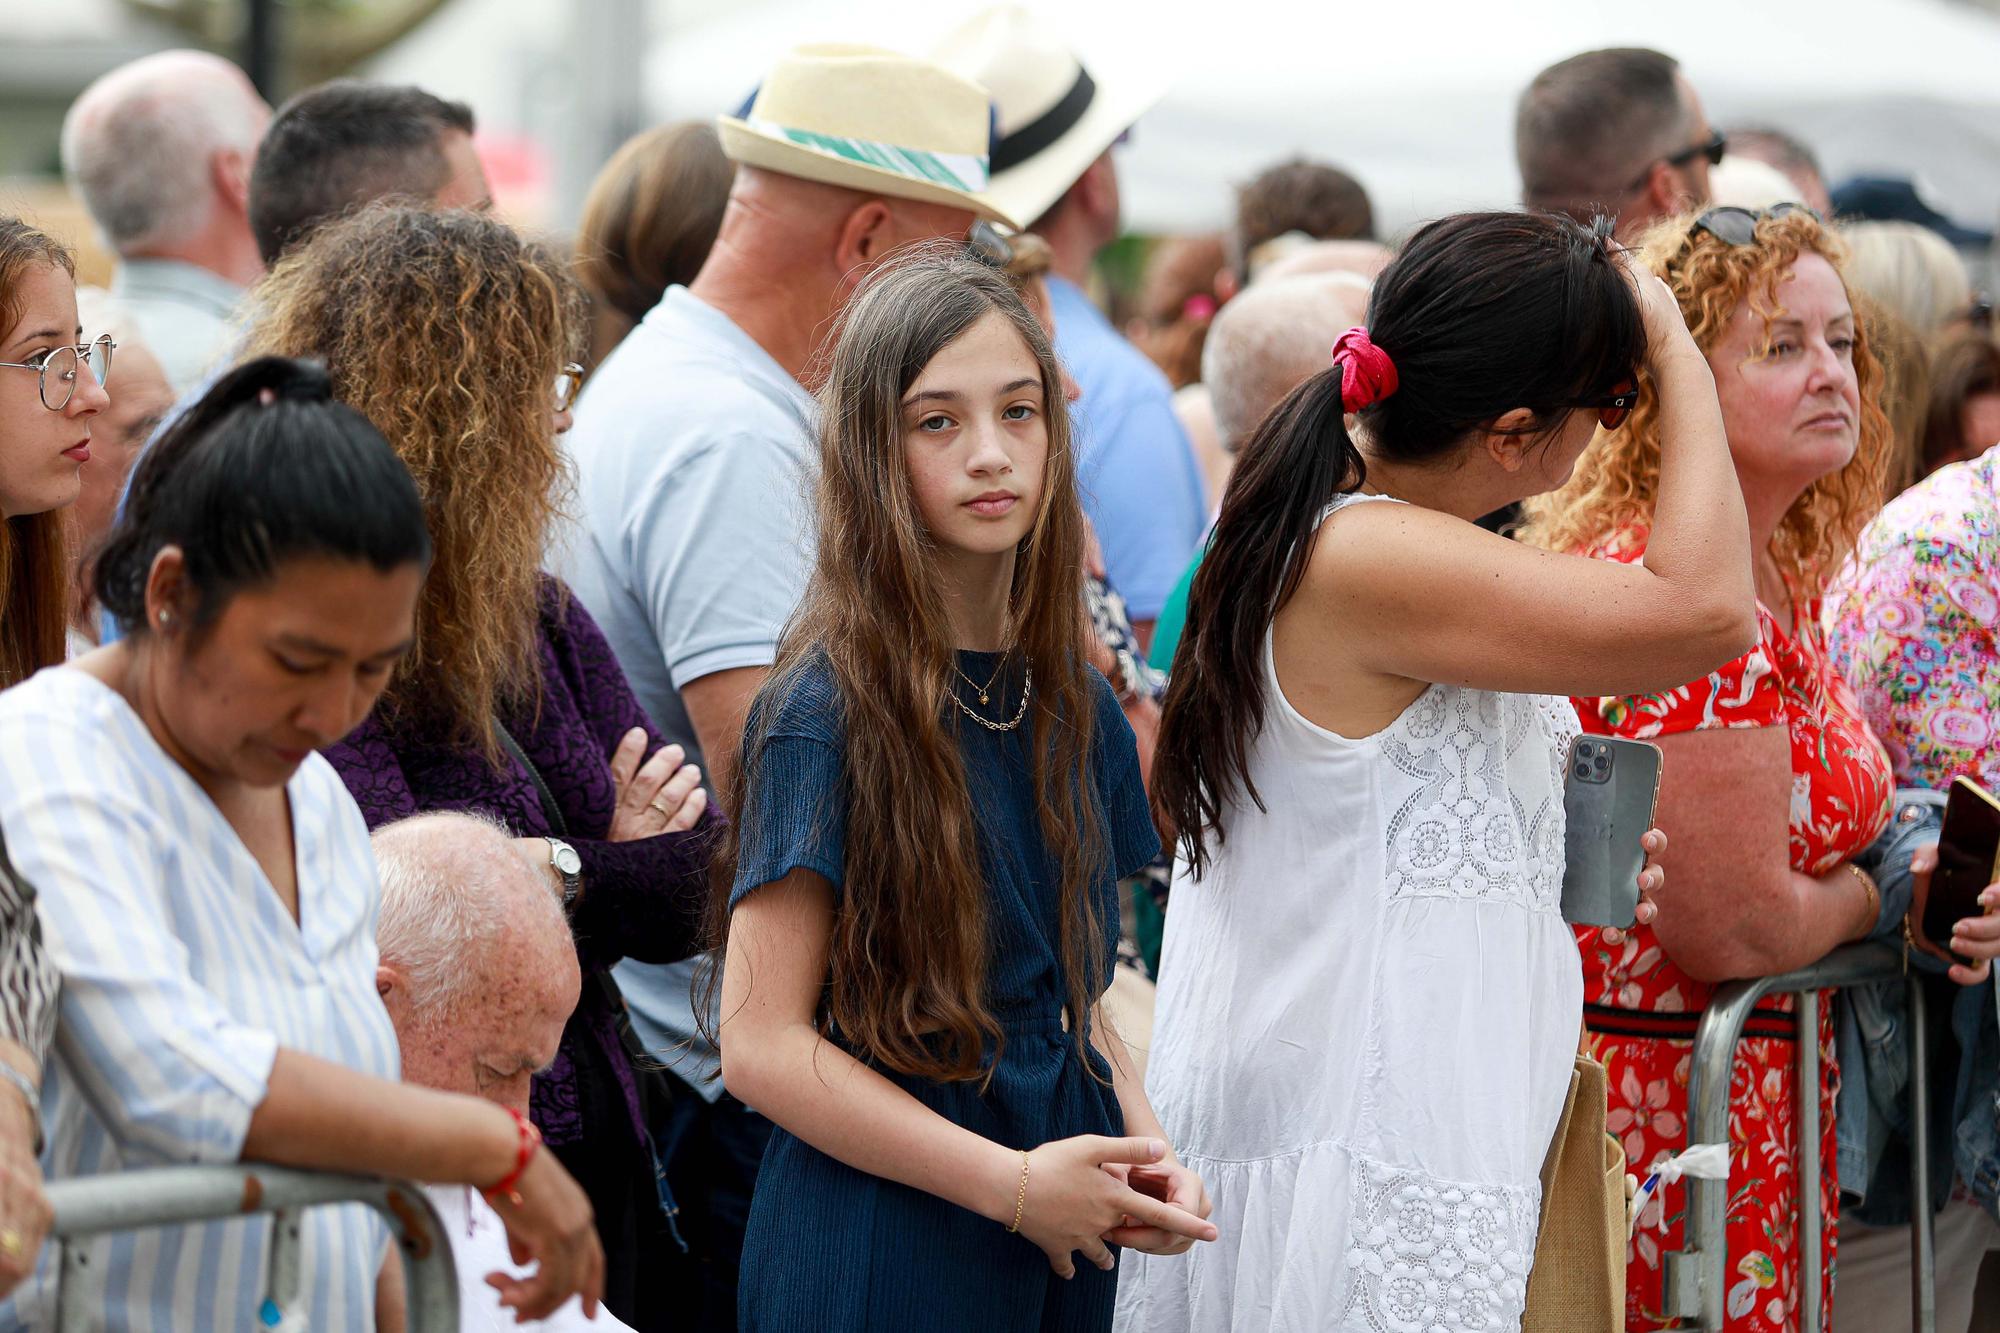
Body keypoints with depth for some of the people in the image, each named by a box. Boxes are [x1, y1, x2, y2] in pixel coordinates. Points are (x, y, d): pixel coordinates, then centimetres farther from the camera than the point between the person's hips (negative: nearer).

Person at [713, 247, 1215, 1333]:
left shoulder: (1074, 707, 7)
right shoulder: (827, 713, -12)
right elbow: (763, 1042, -15)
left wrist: (1142, 1152, -2)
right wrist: (1015, 1182, -18)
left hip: (1061, 1244, 6)